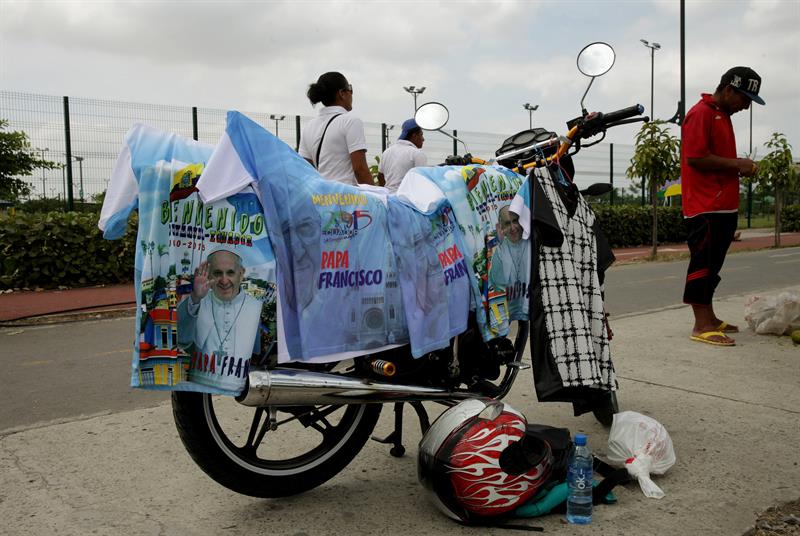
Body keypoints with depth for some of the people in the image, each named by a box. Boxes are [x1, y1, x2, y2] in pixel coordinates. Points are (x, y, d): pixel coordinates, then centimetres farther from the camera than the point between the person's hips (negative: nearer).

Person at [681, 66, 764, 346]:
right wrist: (736, 163, -13)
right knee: (703, 263, -8)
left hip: (724, 205, 10)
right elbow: (695, 158, -18)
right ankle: (702, 326, -5)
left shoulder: (722, 115, 21)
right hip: (706, 207, -10)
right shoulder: (701, 113, -9)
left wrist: (740, 167, 9)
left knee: (712, 265, 13)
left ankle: (709, 318, 21)